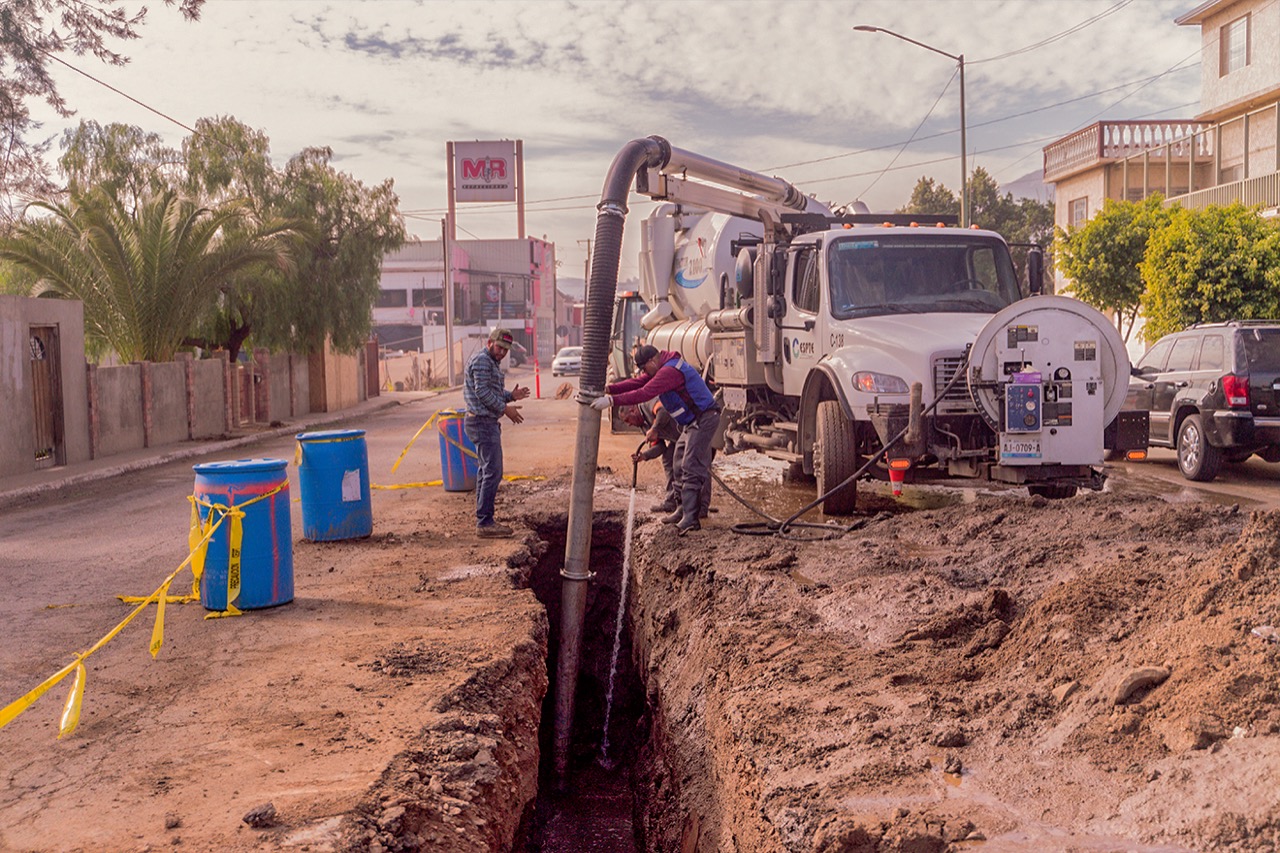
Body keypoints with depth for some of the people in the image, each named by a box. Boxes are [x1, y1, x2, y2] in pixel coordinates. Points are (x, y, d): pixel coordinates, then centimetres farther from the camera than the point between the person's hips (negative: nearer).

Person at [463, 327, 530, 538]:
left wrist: (511, 395, 7)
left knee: (485, 471, 13)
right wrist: (505, 408, -16)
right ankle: (485, 523, -13)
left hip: (486, 423, 12)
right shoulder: (482, 360, -13)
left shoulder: (491, 362, 21)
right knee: (493, 472, -13)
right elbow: (482, 391, -20)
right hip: (483, 422, -12)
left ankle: (483, 520, 18)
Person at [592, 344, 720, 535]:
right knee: (680, 465, 16)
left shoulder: (670, 371, -24)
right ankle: (684, 509, 24)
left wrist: (611, 401, -32)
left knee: (691, 467, -14)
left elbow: (644, 393, -31)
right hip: (691, 422, 11)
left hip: (703, 420, -11)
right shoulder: (662, 368, 11)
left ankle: (690, 518, -17)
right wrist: (608, 389, -6)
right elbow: (637, 382, 6)